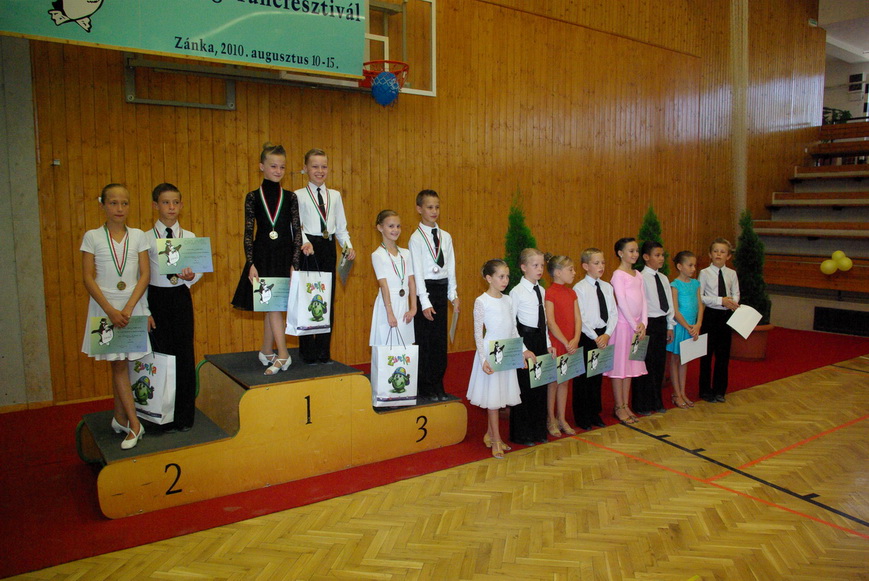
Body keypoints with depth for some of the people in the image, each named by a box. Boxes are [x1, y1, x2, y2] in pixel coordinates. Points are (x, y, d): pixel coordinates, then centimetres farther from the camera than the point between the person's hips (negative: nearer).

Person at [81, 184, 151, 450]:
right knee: (118, 364, 1)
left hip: (133, 305, 1)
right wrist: (111, 310, -13)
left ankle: (120, 418, 20)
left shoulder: (138, 236, 4)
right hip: (105, 306, -1)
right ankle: (134, 424, 4)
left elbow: (145, 274, 0)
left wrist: (128, 308, -11)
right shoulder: (92, 237, 1)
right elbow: (88, 278, -3)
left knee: (121, 364, 5)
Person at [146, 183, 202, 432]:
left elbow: (199, 269, 5)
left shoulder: (189, 237, 4)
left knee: (185, 354, 4)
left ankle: (185, 415, 17)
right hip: (156, 298, -1)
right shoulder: (146, 238, -1)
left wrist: (190, 276, -19)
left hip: (181, 298, 1)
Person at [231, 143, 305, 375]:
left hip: (285, 254, 1)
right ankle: (282, 355, -2)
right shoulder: (253, 197, 1)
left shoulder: (290, 197, 4)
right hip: (262, 255, -1)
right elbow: (248, 232, 0)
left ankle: (266, 352, 20)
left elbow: (297, 231, 2)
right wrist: (251, 264, -9)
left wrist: (295, 263, -6)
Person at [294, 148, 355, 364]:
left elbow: (341, 227, 11)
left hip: (329, 249, 4)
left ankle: (324, 351, 17)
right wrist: (304, 242, -28)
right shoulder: (299, 196, 1)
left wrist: (348, 246, -5)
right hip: (308, 250, -4)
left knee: (328, 300, 7)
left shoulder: (335, 196, 12)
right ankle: (308, 352, 12)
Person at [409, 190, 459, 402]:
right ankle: (426, 388, 14)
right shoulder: (416, 238, -7)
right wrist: (425, 302, -16)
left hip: (442, 289, 5)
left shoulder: (445, 237, 9)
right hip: (425, 289, -5)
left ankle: (438, 386, 21)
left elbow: (451, 267, 9)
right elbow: (417, 271, -12)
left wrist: (453, 294, 2)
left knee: (440, 340, 10)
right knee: (425, 341, 2)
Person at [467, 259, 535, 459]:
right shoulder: (481, 301, -9)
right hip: (491, 352, -6)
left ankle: (490, 435, 26)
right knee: (492, 397, 1)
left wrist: (523, 350, 7)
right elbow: (478, 333, -10)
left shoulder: (508, 300, 9)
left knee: (499, 395, 12)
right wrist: (483, 359, -16)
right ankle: (496, 441, 10)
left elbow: (514, 329, 14)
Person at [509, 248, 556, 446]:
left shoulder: (541, 291, 11)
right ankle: (521, 434, 13)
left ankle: (539, 430, 25)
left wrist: (548, 343, 12)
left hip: (540, 339, 7)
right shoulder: (517, 292, -11)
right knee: (524, 386, -1)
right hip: (524, 339, -7)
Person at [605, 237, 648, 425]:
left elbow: (643, 300, 8)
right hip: (622, 324, -7)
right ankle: (619, 408, 9)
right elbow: (621, 302, -14)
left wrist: (643, 324, -3)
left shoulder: (638, 275, 12)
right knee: (619, 366, 0)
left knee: (631, 366, 11)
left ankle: (626, 405, 20)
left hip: (637, 326, 7)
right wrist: (634, 326, -13)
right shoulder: (618, 275, -9)